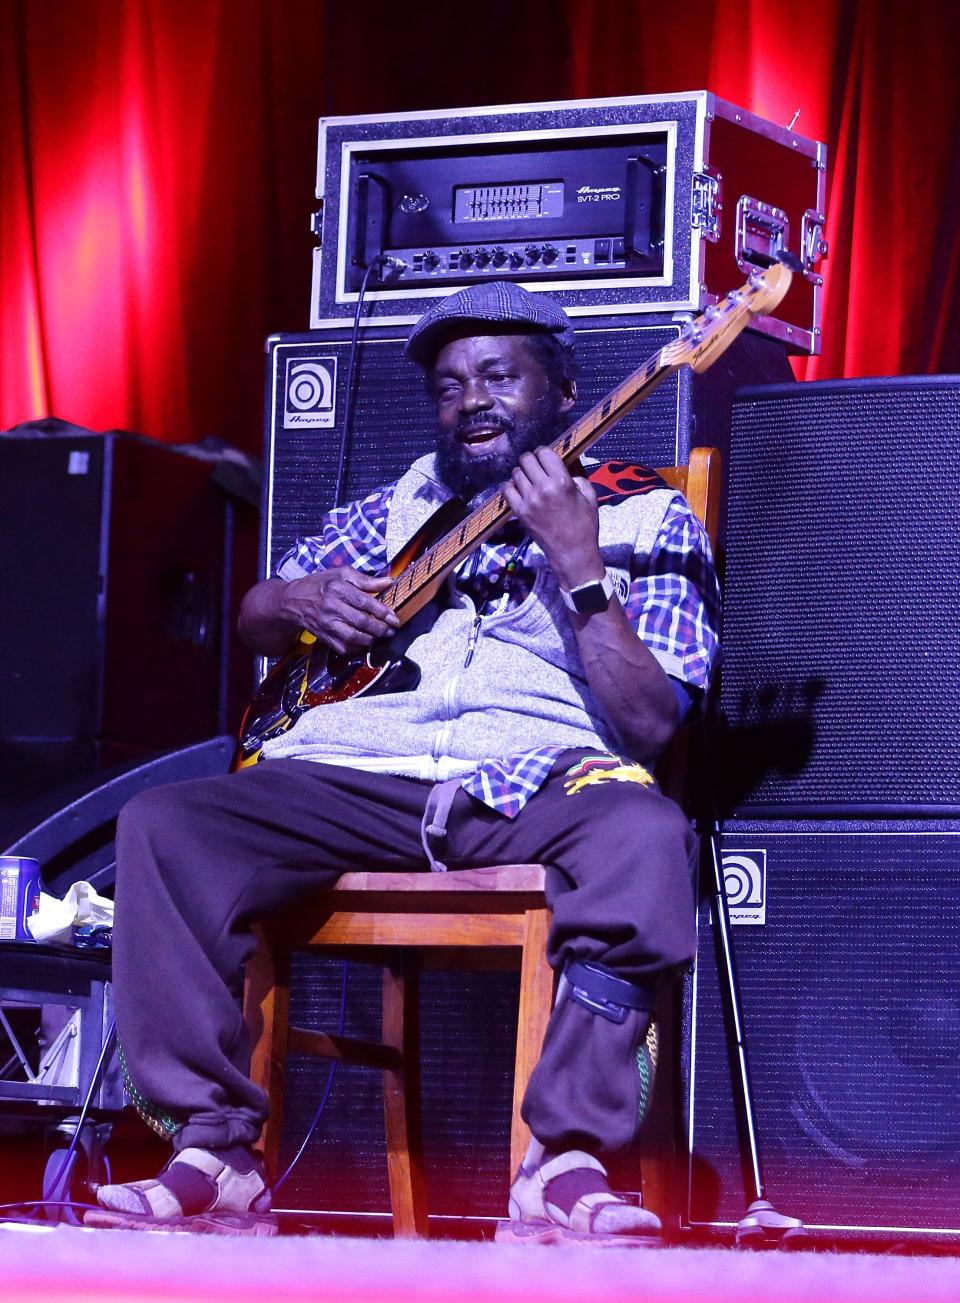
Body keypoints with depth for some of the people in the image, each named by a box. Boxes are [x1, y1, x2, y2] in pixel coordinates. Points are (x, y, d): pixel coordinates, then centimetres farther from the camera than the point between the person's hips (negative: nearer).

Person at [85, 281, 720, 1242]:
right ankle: (213, 1155, -21)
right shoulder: (405, 505, 23)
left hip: (537, 781, -4)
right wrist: (299, 601, 4)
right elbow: (255, 621, 29)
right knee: (162, 827, -20)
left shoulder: (646, 522, 10)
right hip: (360, 777, 4)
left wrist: (576, 563, -15)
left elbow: (649, 727, -4)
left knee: (643, 835, -38)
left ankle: (565, 1168, -35)